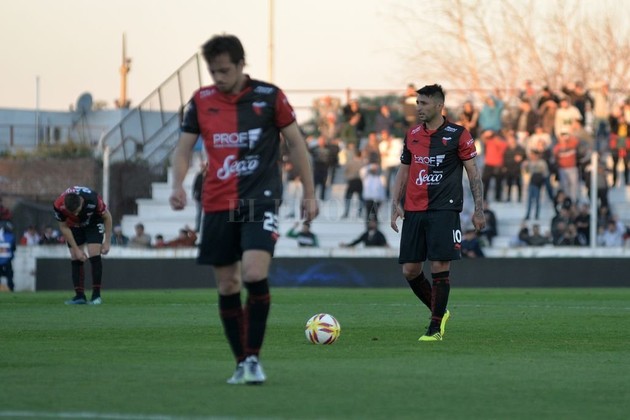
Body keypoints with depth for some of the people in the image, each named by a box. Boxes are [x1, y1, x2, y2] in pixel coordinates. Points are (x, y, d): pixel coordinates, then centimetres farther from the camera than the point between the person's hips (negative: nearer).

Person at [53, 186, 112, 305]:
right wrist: (76, 250, -15)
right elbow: (64, 227, -15)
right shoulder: (59, 206, -33)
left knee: (94, 256, -15)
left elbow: (107, 217, -18)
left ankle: (96, 295, -11)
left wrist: (107, 242, -15)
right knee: (75, 259, -5)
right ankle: (79, 296, -1)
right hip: (74, 226, 2)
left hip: (94, 223, -2)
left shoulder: (93, 199, -38)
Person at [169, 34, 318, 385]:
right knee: (227, 286, 5)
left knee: (255, 274, -21)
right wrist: (178, 184, -12)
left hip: (261, 201, -3)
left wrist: (309, 194, 5)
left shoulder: (269, 96, -2)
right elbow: (184, 148, 7)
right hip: (218, 206, 3)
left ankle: (254, 357, -8)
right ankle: (241, 363, 17)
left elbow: (295, 143, 5)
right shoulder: (201, 101, 5)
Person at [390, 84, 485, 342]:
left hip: (444, 211, -5)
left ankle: (435, 328, -2)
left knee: (440, 267, -10)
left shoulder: (458, 135, -1)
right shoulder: (412, 135, 13)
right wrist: (396, 204, 8)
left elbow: (473, 172, 2)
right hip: (413, 211, 5)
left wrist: (478, 209, -4)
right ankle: (438, 312, 24)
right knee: (409, 270, 2)